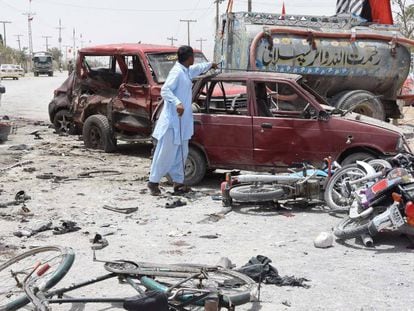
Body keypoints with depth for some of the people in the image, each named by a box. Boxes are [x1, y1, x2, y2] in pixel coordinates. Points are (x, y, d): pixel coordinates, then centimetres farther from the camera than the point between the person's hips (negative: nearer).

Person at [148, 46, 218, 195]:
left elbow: (197, 68, 38)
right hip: (173, 121, -10)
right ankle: (153, 182, 4)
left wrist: (210, 65, 53)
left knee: (181, 153, 11)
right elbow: (165, 90, -24)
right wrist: (177, 103, -36)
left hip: (183, 121, 10)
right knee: (166, 152, -5)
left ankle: (178, 182, 18)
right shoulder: (177, 72, -15)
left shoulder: (187, 71, 14)